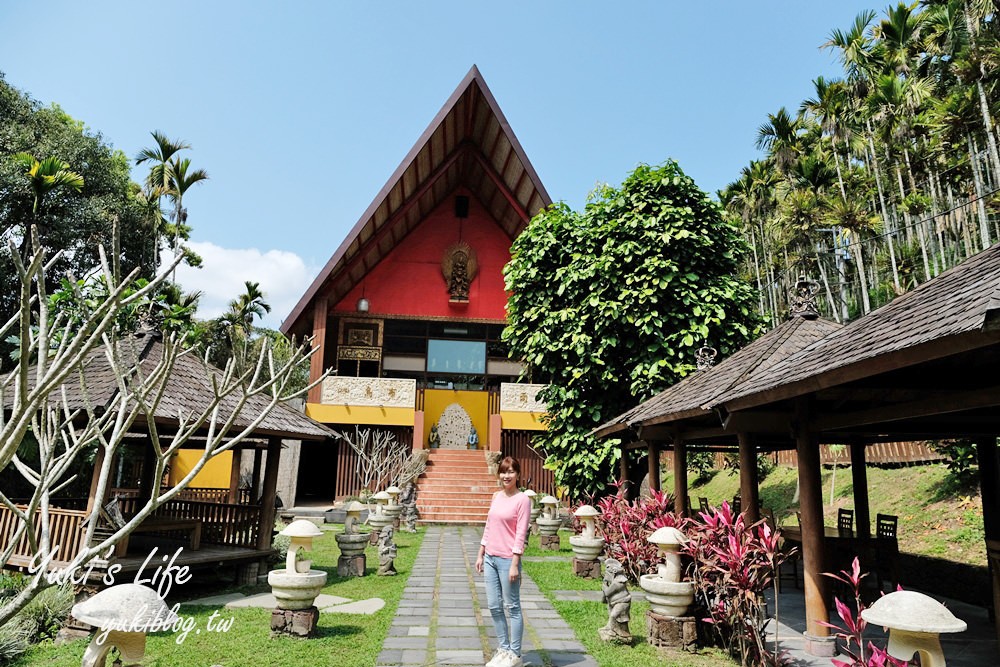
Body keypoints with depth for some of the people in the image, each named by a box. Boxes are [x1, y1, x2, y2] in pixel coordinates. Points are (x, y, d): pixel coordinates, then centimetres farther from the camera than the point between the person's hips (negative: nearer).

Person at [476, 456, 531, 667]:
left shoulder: (522, 499, -10)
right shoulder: (496, 496, 9)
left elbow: (521, 534, -13)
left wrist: (515, 564, -16)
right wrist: (481, 555, 14)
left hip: (507, 560, -7)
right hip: (490, 558, 7)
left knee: (512, 607, 5)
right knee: (494, 607, 12)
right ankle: (503, 649, 26)